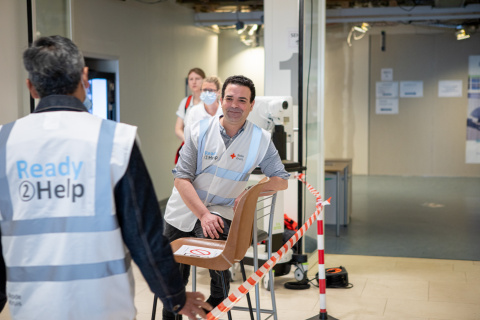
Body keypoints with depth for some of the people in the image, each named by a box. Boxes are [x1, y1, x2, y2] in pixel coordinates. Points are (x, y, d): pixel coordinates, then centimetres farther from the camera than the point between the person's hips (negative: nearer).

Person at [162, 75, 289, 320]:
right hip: (183, 211, 2)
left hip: (220, 211, -1)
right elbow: (181, 179, -8)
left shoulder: (261, 139, -5)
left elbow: (281, 180, -4)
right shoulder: (199, 132, -6)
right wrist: (203, 214, -20)